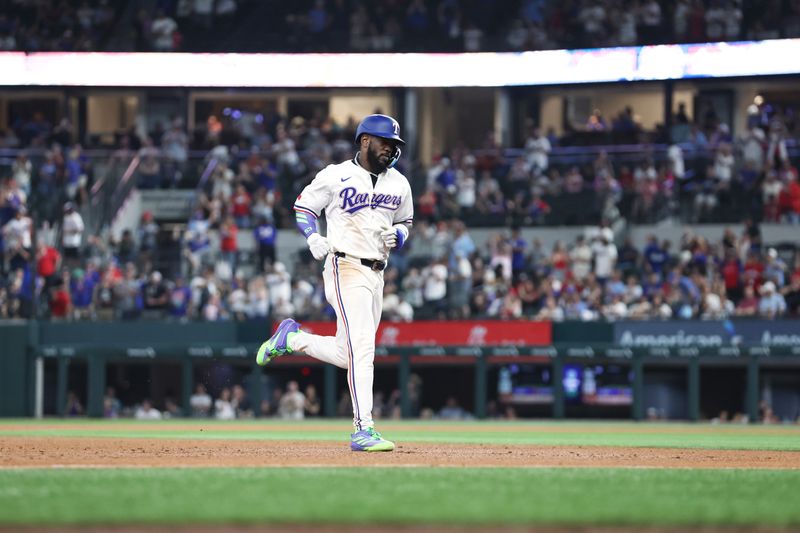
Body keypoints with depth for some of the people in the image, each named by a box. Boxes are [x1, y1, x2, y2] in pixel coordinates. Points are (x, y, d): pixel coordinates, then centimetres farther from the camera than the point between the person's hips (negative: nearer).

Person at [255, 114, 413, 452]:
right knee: (361, 348, -17)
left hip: (376, 274, 7)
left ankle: (291, 338, 31)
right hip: (346, 268, -7)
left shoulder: (399, 184, 11)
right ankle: (363, 430, -18)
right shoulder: (336, 176, -4)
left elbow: (405, 221, 24)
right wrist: (313, 238, -11)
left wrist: (397, 235, 1)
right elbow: (303, 206, 7)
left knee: (348, 355, 9)